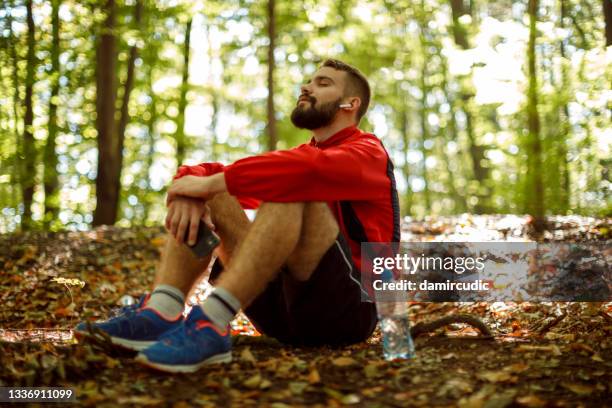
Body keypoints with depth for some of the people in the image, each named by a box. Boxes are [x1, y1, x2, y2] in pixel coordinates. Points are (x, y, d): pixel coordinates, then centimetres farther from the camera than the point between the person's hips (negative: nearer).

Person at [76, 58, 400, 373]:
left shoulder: (368, 152, 1)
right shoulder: (299, 157, 22)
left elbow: (309, 167, -25)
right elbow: (208, 175, 9)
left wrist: (210, 183, -22)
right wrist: (190, 192, -15)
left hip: (347, 311, -6)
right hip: (284, 307, 6)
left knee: (293, 185, -27)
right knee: (210, 194, -2)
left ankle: (211, 325, -40)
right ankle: (160, 314, -24)